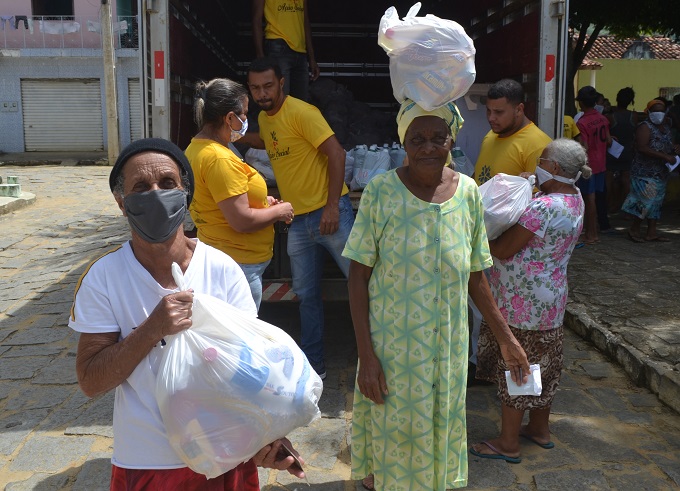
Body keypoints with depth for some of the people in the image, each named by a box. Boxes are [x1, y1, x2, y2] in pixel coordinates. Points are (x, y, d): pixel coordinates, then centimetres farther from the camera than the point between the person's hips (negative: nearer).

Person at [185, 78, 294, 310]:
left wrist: (262, 202, 11)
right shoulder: (220, 159, -24)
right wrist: (278, 211, -9)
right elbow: (241, 221, -25)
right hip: (240, 264, -10)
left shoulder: (196, 147, 9)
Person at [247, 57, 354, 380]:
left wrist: (332, 206, -22)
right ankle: (313, 365, 26)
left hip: (329, 212, -7)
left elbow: (336, 153, -18)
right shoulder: (263, 118, 11)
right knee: (307, 295, 13)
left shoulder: (301, 113, -12)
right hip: (298, 220, 8)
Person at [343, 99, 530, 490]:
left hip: (447, 346, 3)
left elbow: (475, 276, 5)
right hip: (391, 346, -2)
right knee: (390, 432, 12)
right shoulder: (381, 191, -12)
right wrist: (366, 355, -13)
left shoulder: (468, 193, -4)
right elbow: (359, 275, -10)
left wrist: (506, 338, 6)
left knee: (439, 432, 18)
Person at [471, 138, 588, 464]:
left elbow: (503, 250, -22)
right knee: (541, 364, 21)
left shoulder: (542, 207, -27)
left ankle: (508, 444, 17)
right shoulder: (574, 199, 4)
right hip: (550, 299, 9)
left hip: (524, 303, -9)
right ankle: (540, 429, 38)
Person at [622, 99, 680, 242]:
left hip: (661, 173, 9)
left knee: (656, 202, 9)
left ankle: (652, 232, 14)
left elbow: (667, 145, 26)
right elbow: (642, 148, -25)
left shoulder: (665, 127, 13)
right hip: (645, 172, -9)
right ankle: (634, 230, 3)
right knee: (647, 200, -11)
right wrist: (665, 156, -26)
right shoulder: (645, 127, -13)